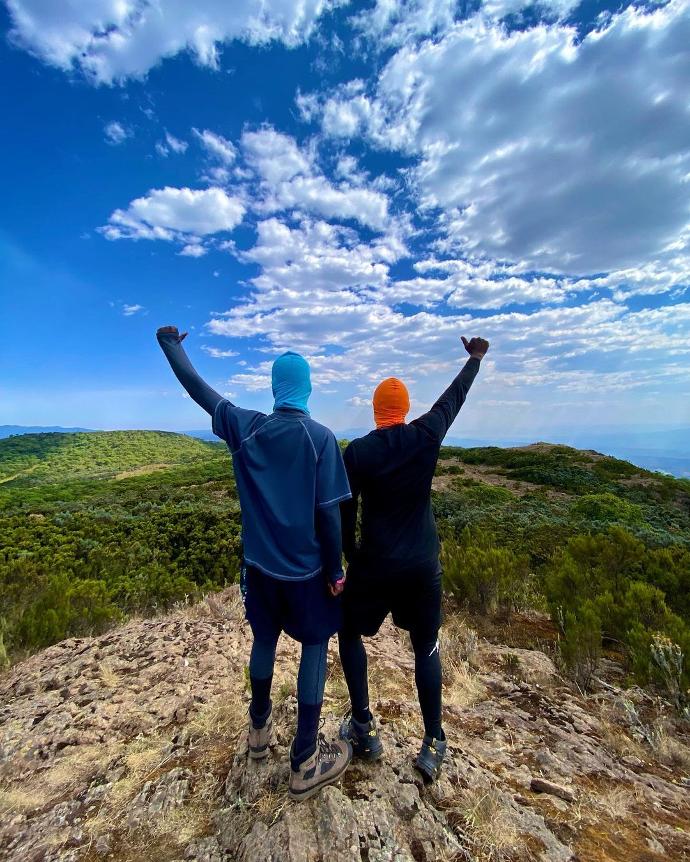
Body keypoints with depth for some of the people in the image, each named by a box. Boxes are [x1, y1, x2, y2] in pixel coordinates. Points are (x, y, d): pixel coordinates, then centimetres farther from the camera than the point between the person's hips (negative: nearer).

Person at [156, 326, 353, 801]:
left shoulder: (246, 428, -7)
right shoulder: (321, 438, -16)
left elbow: (197, 387, 6)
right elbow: (329, 514, -17)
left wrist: (171, 344, 22)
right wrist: (336, 570, -5)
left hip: (260, 563, 4)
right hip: (307, 568, -4)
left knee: (265, 639, 25)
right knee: (315, 646, 15)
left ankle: (260, 727, 47)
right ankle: (306, 762, 26)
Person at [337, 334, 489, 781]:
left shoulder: (357, 451, -11)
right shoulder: (427, 435, -7)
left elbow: (345, 512, -5)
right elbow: (455, 396, 10)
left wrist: (349, 558, 10)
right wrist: (475, 357, 27)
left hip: (374, 566, -1)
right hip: (423, 566, 2)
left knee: (350, 635, 23)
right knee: (426, 649, 21)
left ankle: (365, 727, 29)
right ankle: (434, 744, 29)